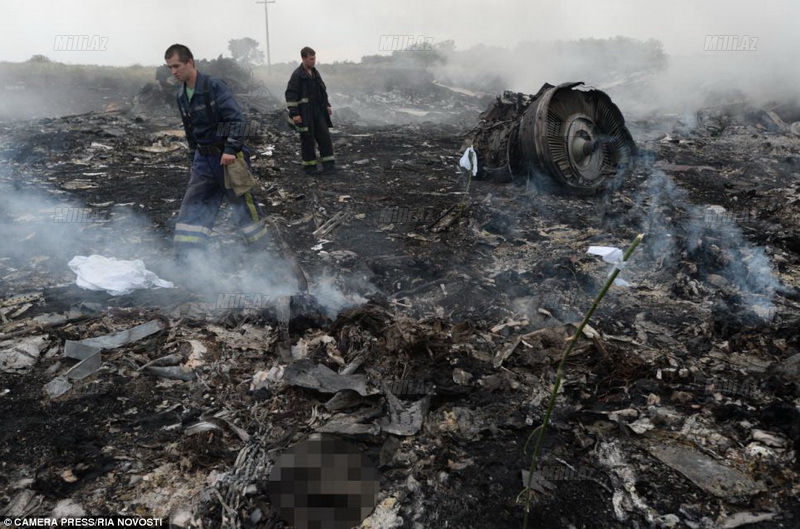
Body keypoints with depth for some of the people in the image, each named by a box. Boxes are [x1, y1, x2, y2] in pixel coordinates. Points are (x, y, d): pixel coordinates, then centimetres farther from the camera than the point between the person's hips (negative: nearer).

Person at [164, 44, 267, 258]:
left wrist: (231, 149, -26)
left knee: (243, 203, 4)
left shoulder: (214, 86, -14)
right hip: (203, 159, 7)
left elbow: (236, 118, -20)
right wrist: (193, 159, 19)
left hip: (228, 157, -7)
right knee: (192, 207, 1)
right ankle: (186, 259, 5)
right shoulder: (182, 95, 9)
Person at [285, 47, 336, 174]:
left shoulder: (315, 73, 11)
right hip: (304, 113, -6)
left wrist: (327, 105, 17)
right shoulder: (297, 75, -11)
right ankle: (309, 165, 12)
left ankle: (328, 163, 7)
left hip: (318, 111, 6)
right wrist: (294, 113, -17)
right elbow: (290, 95, -14)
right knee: (308, 139, 1)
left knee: (324, 136, 2)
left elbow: (323, 90, 23)